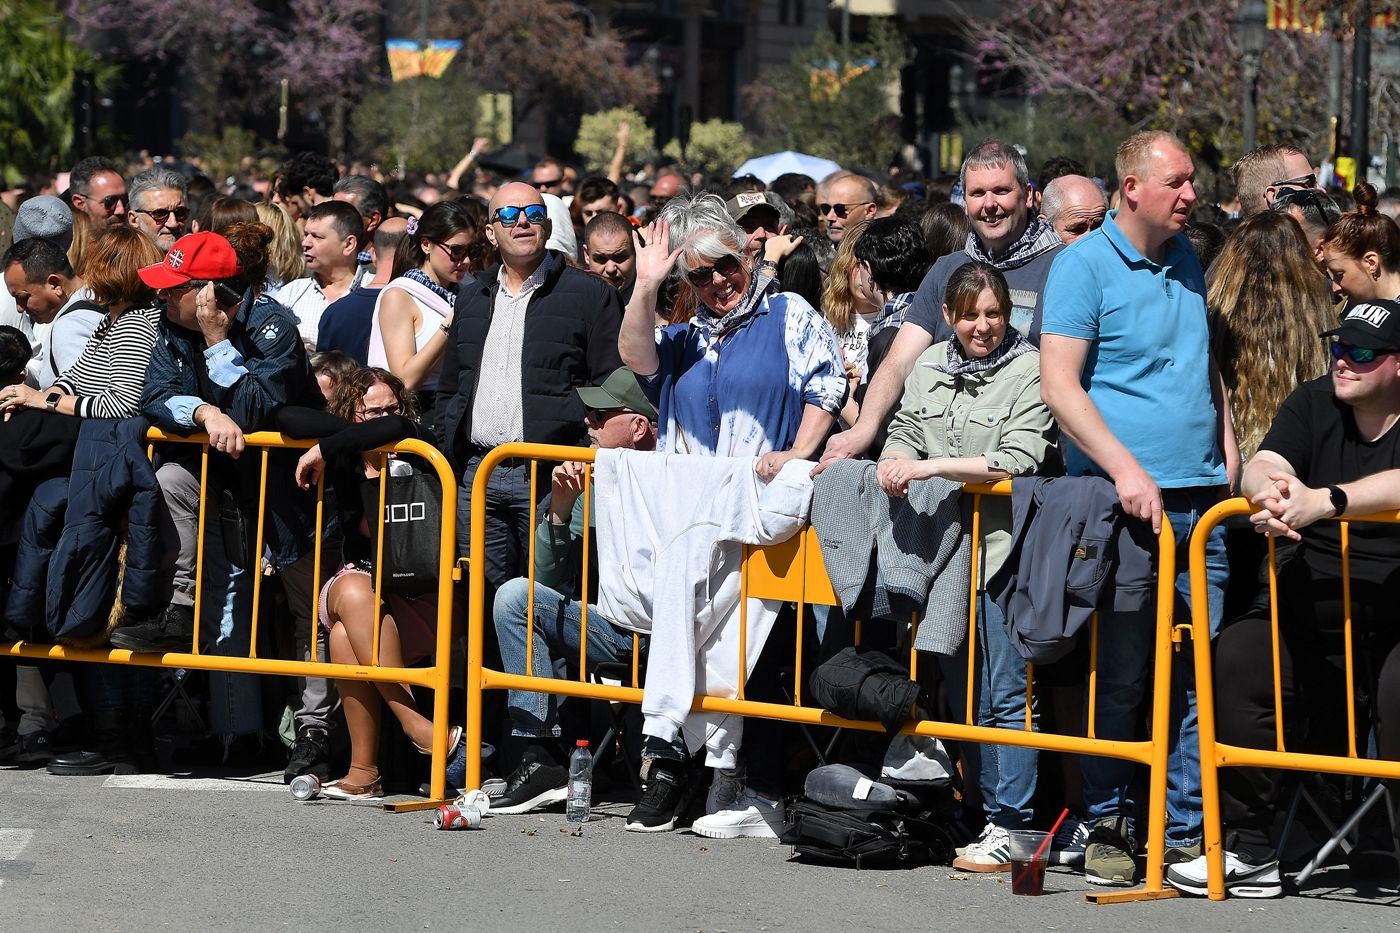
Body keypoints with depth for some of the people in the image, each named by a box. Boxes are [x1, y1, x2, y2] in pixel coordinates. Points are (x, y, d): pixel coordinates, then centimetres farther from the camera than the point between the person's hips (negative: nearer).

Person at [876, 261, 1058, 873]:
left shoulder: (1028, 371, -5)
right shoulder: (930, 367, 14)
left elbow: (1020, 460, -14)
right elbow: (905, 432, 18)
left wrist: (933, 466, -19)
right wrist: (896, 460, -6)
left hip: (1003, 550, -6)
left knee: (1007, 694, -7)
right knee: (962, 691, 11)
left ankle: (1009, 827, -5)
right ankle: (984, 808, 20)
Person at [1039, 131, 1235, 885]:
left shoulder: (1186, 263, 17)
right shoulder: (1084, 265, -3)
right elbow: (1058, 384, -10)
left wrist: (1227, 448, 12)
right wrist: (1125, 469, -18)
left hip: (1201, 499, 6)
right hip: (1119, 502, -6)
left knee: (1200, 674, 1)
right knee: (1119, 673, -4)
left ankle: (1185, 831, 7)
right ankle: (1105, 828, 7)